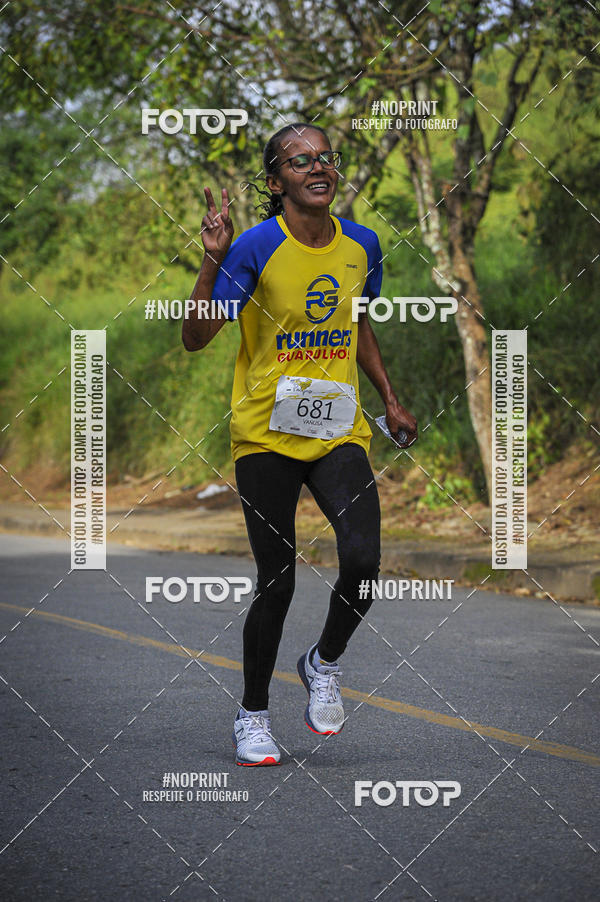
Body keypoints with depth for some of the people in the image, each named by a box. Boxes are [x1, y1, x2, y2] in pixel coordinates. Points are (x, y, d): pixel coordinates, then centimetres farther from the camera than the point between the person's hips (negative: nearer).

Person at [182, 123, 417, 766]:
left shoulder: (361, 244, 6)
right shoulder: (258, 246, -10)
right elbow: (195, 337, -14)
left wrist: (390, 401, 20)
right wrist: (213, 259, -24)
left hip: (340, 430, 3)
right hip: (266, 435, -3)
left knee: (362, 561, -17)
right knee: (276, 582, -1)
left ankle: (324, 663, 14)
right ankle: (252, 715, 21)